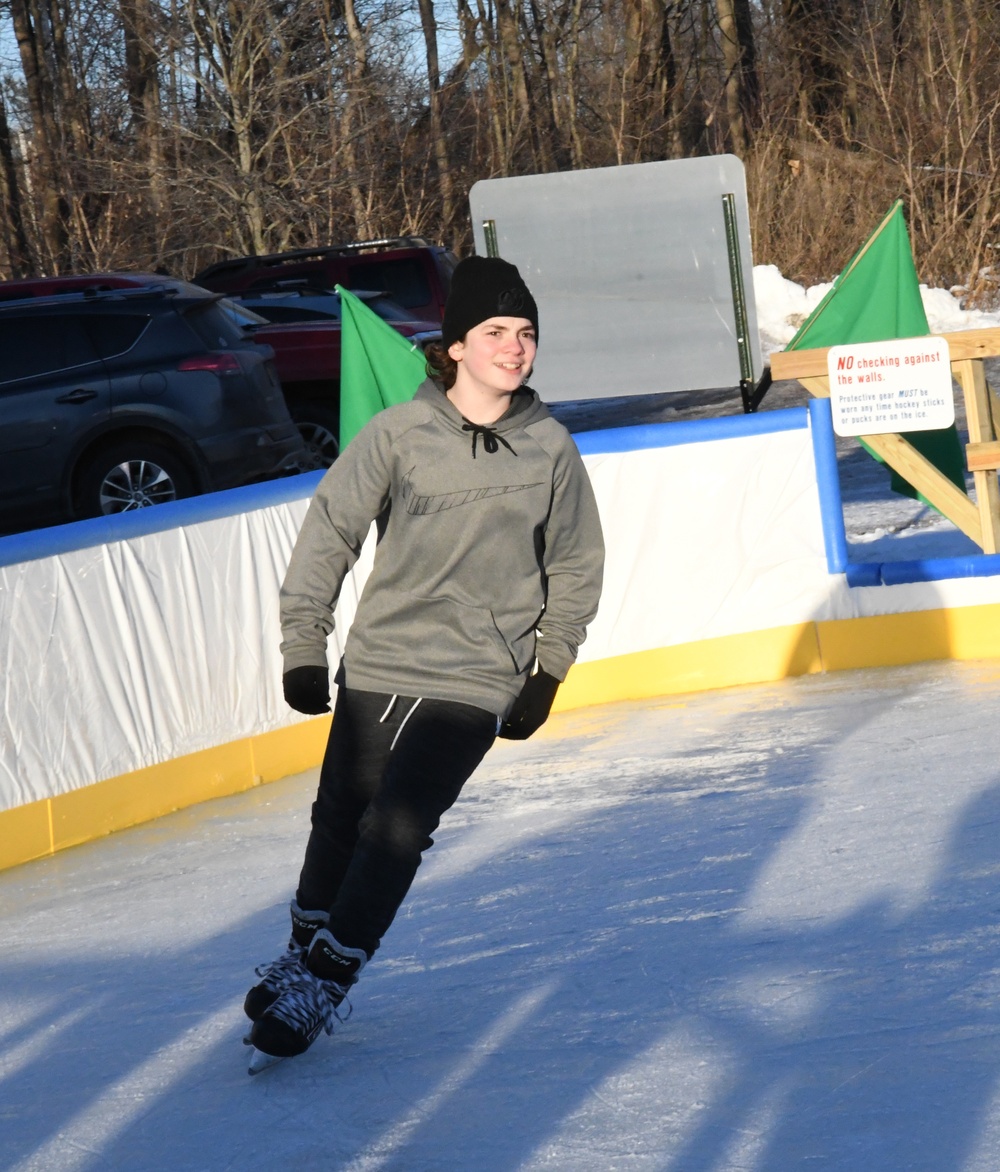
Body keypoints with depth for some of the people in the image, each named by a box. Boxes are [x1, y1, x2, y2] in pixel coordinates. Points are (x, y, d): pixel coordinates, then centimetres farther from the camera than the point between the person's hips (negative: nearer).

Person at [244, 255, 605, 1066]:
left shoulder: (550, 449, -2)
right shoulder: (399, 434, -6)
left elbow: (576, 566, 11)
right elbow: (329, 533, 0)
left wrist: (548, 672, 8)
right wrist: (304, 648, -2)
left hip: (474, 681, -1)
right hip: (375, 664, 1)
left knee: (397, 831, -11)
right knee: (339, 818, 10)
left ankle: (324, 984, 0)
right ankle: (305, 951, 32)